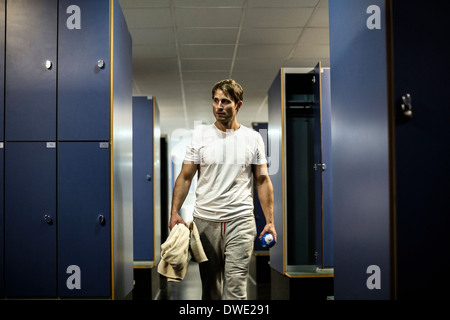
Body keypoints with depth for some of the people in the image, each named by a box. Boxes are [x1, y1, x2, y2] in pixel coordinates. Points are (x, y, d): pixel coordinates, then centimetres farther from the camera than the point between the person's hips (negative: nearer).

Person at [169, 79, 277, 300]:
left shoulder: (253, 138, 4)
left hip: (241, 223, -1)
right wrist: (174, 212, -8)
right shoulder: (199, 135, 4)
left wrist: (270, 221, 2)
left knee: (235, 289, -6)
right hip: (205, 221, 1)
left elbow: (262, 181, 7)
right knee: (209, 285, 11)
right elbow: (185, 177, 4)